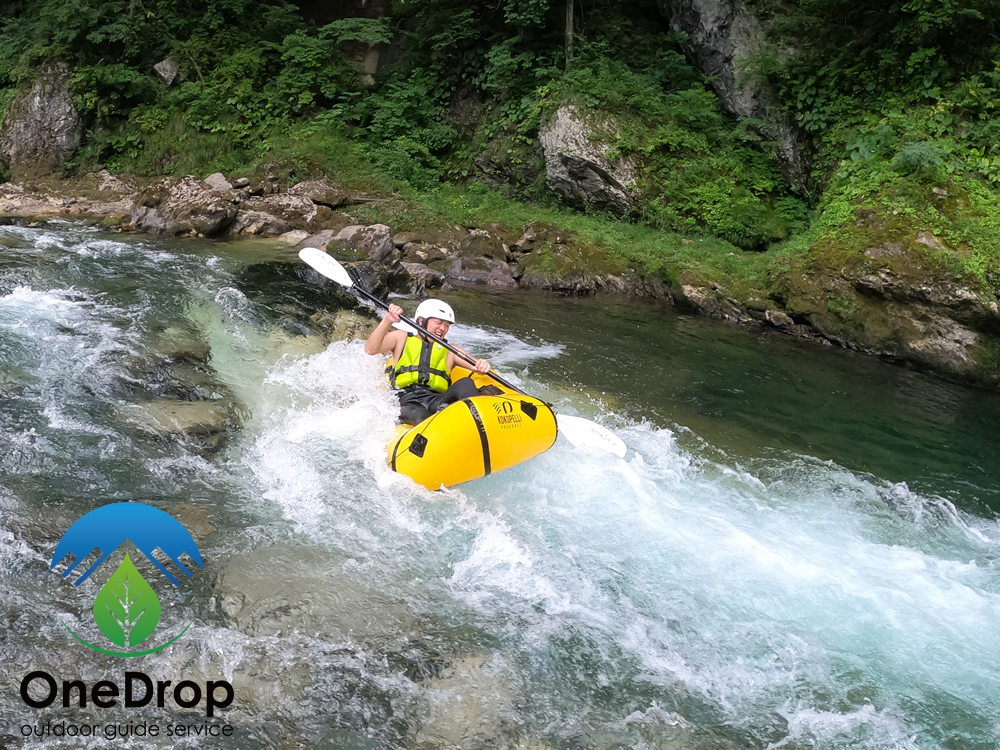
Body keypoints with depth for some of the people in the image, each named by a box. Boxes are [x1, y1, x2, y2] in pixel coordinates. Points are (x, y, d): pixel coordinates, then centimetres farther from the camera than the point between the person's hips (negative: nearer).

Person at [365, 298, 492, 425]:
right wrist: (387, 321, -3)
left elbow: (476, 364, 13)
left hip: (437, 401, 2)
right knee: (422, 416, -40)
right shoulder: (402, 338, 25)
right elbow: (370, 349, 10)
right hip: (406, 403, -2)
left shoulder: (450, 351, 29)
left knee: (465, 384, -30)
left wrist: (482, 365, -13)